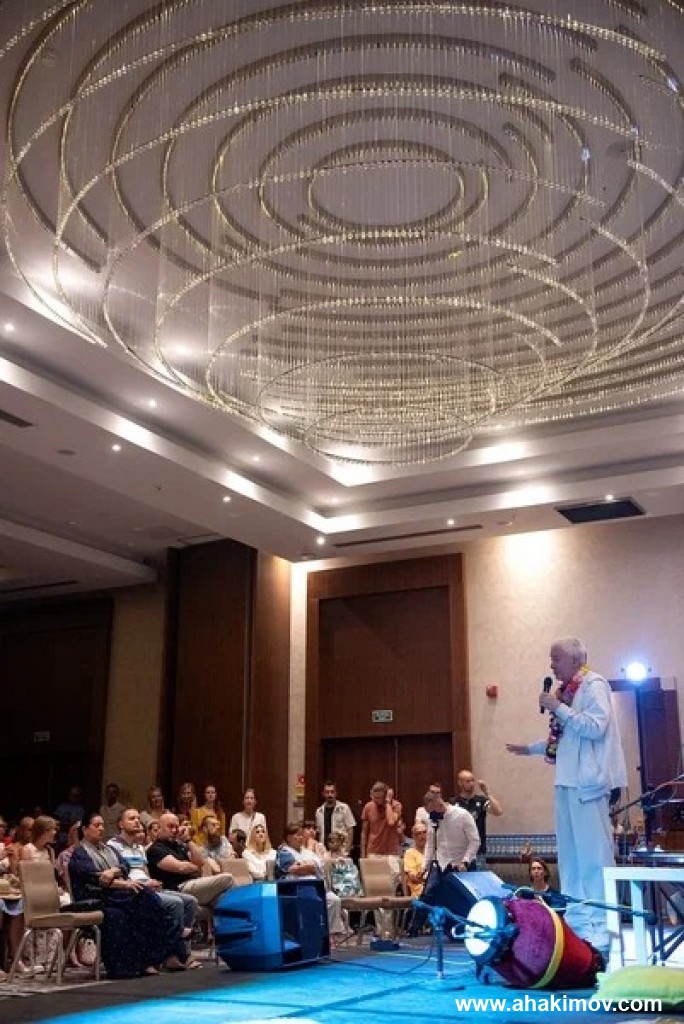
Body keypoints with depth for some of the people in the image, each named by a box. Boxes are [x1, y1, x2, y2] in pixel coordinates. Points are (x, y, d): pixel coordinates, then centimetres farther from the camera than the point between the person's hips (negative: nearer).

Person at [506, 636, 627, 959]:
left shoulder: (594, 685, -7)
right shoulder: (568, 689, 17)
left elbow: (595, 727, -20)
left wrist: (558, 707, -16)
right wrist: (531, 748, 28)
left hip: (587, 780, -9)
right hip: (568, 779, 9)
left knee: (592, 852, -7)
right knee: (570, 852, 12)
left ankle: (600, 924, -2)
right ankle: (576, 918, 19)